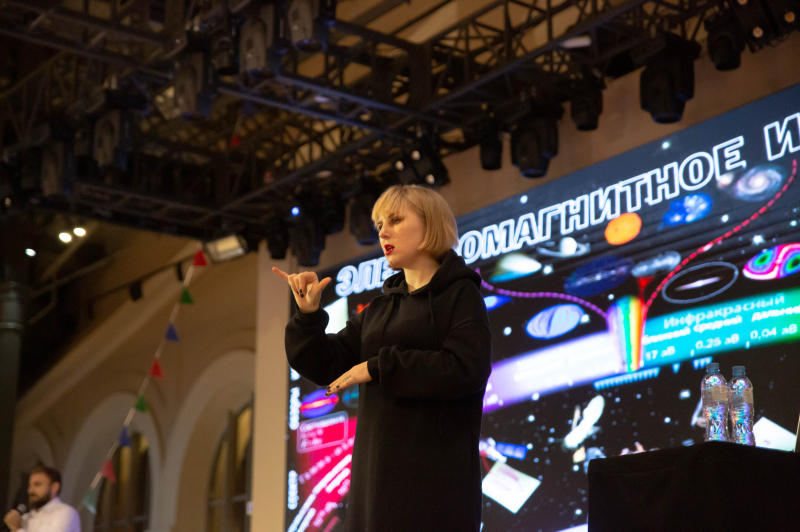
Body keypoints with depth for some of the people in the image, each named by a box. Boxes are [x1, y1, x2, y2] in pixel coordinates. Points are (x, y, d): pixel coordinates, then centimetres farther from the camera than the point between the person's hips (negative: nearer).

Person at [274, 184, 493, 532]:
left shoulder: (460, 295, 0)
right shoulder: (378, 311, 19)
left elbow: (466, 369, -15)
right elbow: (327, 366, 14)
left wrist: (378, 367, -13)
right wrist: (309, 314, -3)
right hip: (376, 473, 6)